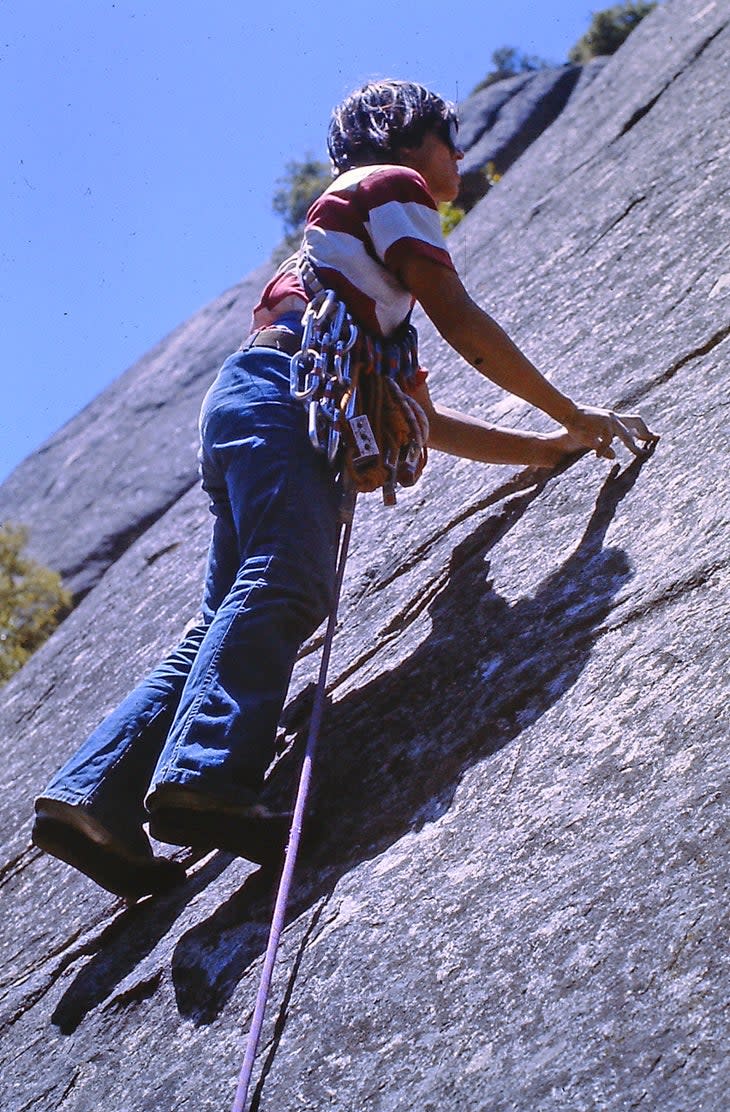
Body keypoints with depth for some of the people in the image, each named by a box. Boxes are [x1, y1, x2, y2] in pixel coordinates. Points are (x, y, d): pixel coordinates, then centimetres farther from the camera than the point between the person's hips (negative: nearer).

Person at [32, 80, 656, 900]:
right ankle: (205, 774, -42)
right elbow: (464, 326, 3)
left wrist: (546, 449, 29)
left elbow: (426, 418, 33)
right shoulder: (392, 185, 14)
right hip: (280, 393, -9)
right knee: (285, 588, -26)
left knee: (231, 622, -1)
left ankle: (94, 794, -9)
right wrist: (576, 416, 8)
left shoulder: (380, 294, 39)